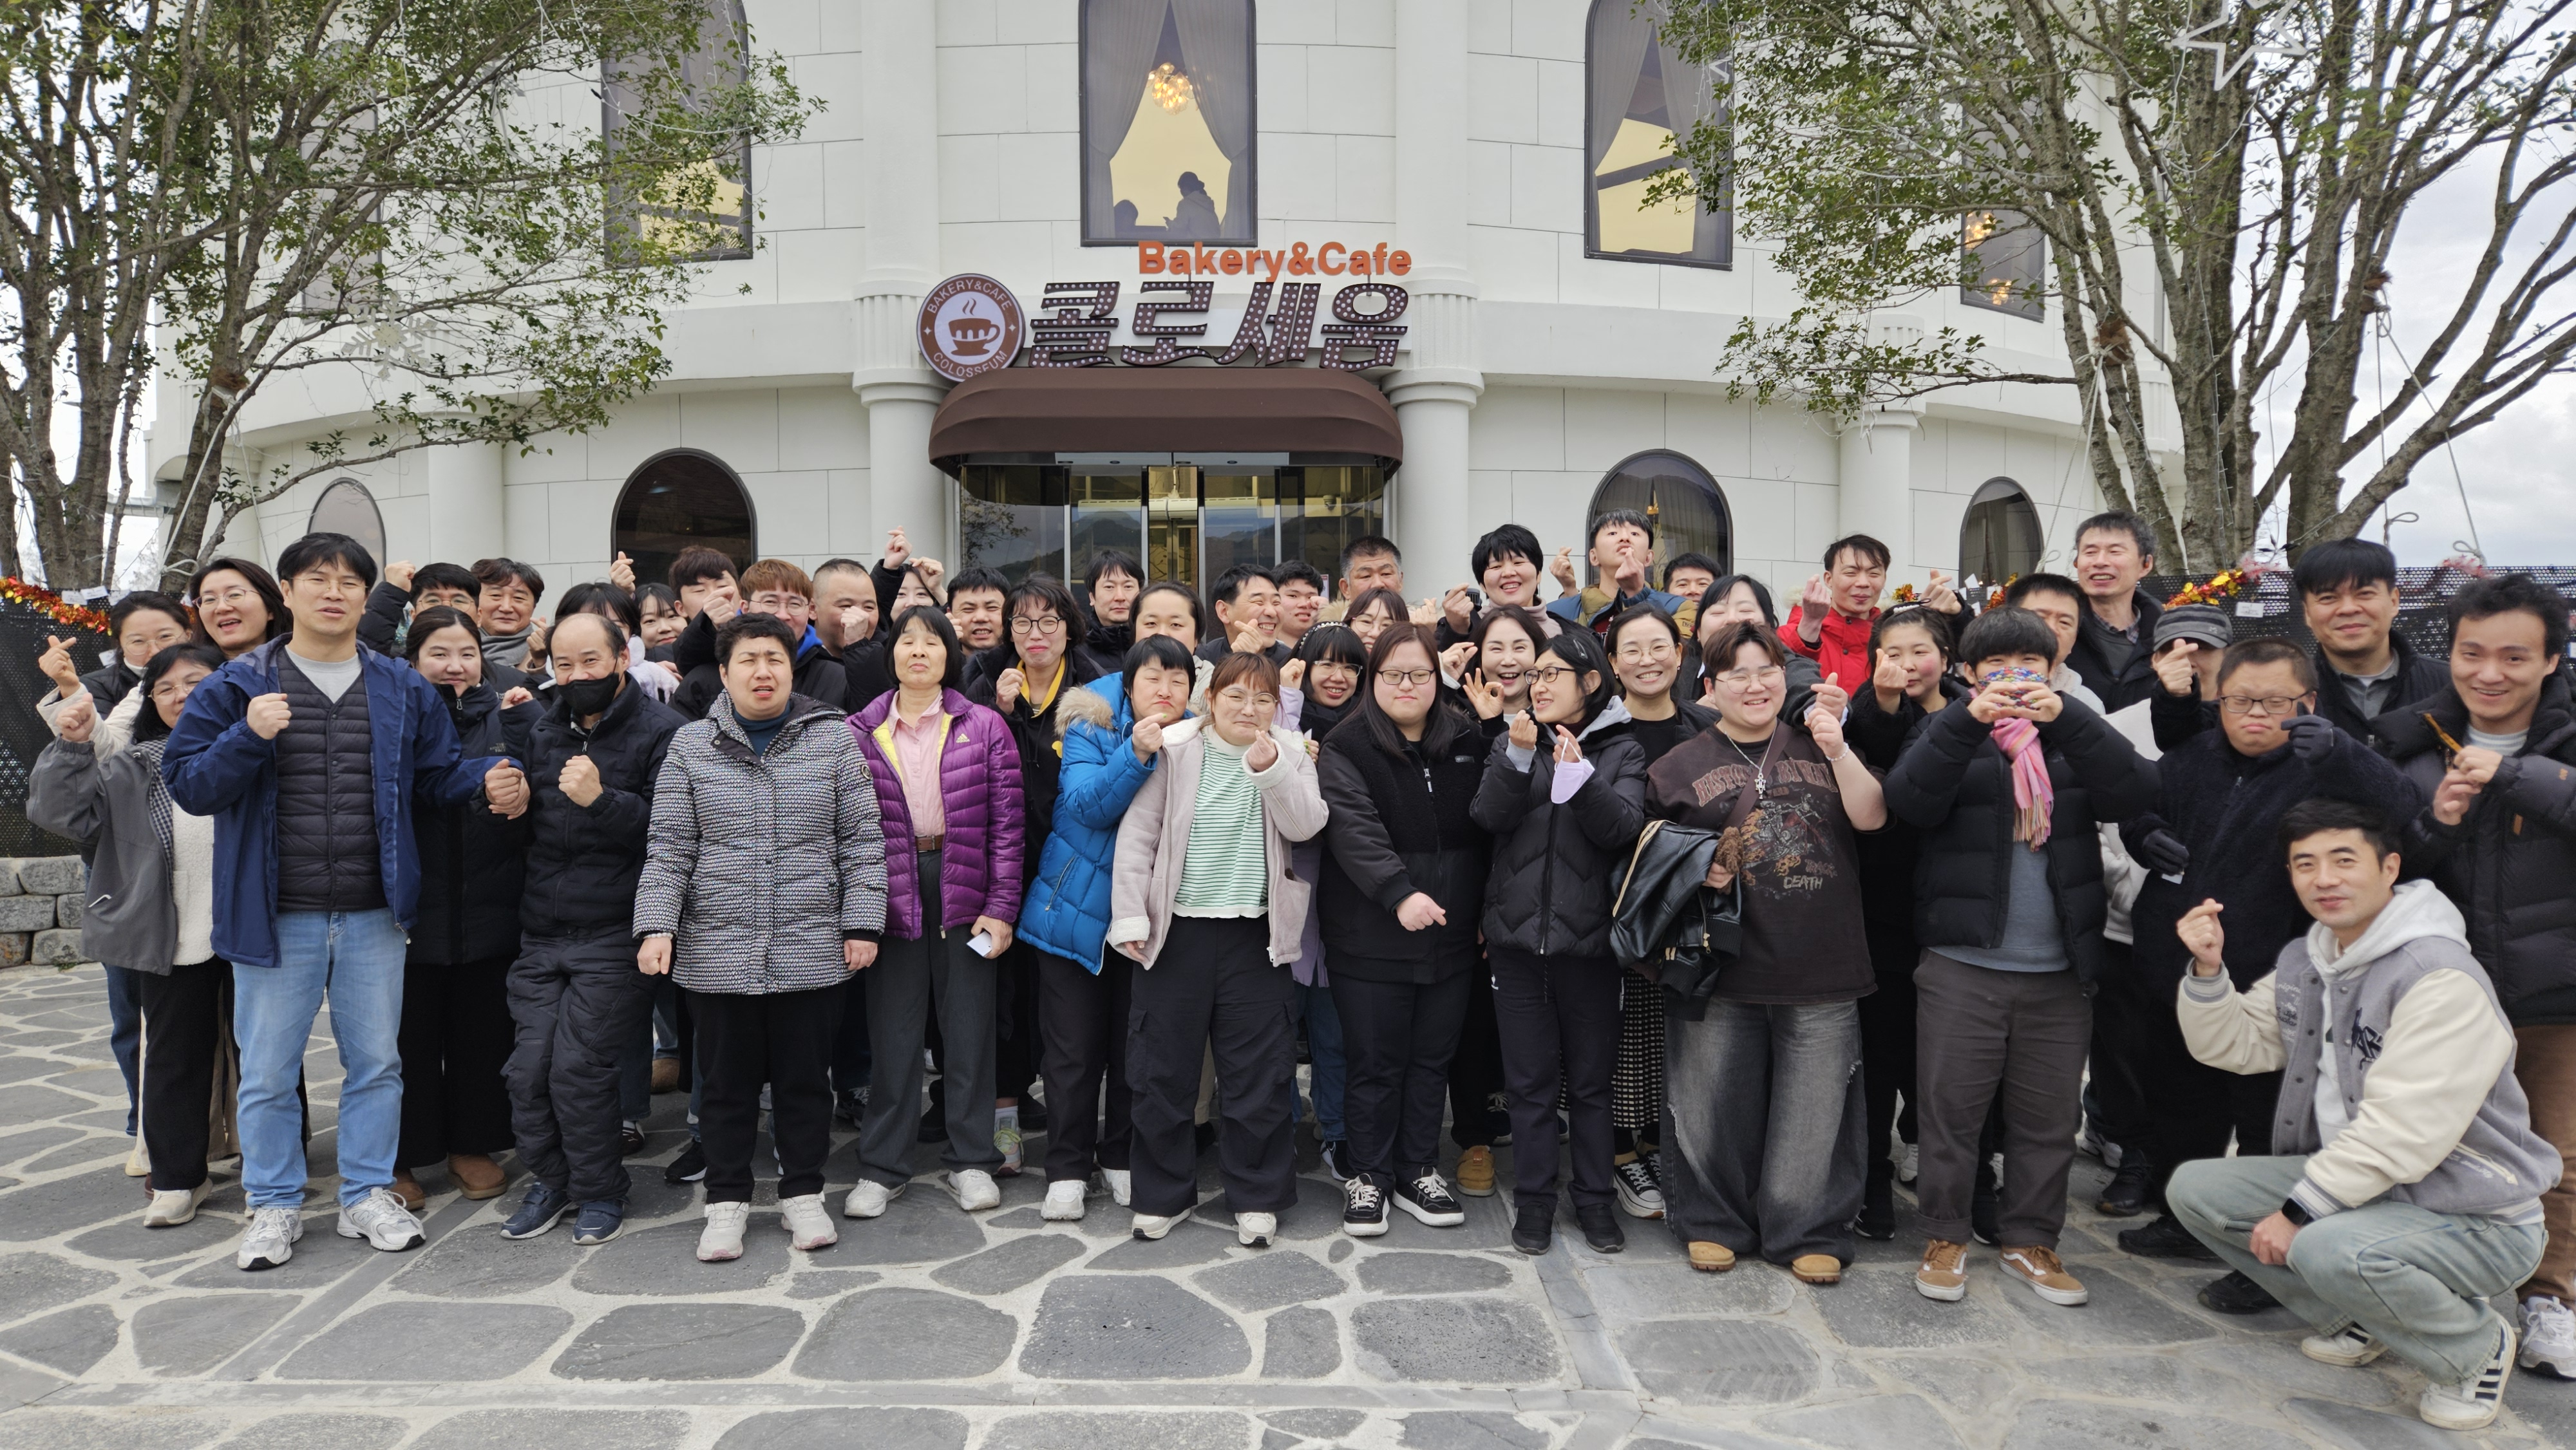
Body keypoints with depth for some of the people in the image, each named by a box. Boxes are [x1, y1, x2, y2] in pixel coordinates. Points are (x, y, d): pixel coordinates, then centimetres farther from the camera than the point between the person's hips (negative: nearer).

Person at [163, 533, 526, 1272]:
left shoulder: (403, 691, 6)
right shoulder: (237, 686, 0)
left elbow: (438, 772, 10)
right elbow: (186, 783, -3)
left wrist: (489, 778, -11)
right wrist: (249, 737, -20)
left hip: (374, 916, 2)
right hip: (274, 916, -2)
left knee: (376, 1063, 11)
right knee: (268, 1071, 9)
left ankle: (368, 1195, 26)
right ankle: (275, 1206, 26)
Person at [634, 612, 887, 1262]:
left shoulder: (834, 739, 2)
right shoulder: (692, 745, 4)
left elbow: (861, 842, 2)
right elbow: (670, 849, 3)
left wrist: (862, 922, -3)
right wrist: (656, 925, -6)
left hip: (812, 951, 0)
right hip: (719, 951, 1)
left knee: (805, 1078, 9)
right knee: (727, 1080, 10)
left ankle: (803, 1194, 25)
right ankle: (727, 1201, 25)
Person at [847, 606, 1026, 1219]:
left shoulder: (985, 727, 0)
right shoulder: (859, 731, 4)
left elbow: (1007, 822, -2)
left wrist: (1001, 907, -7)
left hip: (965, 891, -1)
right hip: (891, 894, 1)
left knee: (969, 1025, 7)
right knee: (893, 1030, 8)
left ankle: (971, 1162, 21)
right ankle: (882, 1167, 21)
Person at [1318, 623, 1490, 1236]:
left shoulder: (1467, 742, 9)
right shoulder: (1345, 749, -6)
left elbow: (1487, 827, 16)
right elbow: (1354, 830, -20)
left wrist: (1481, 910, 10)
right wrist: (1399, 893, -32)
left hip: (1451, 937, 4)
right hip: (1372, 940, -4)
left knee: (1432, 1059, 13)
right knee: (1375, 1063, 5)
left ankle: (1418, 1171, 29)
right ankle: (1368, 1177, 22)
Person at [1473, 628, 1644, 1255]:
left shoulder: (1621, 750, 2)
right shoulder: (1513, 743, 8)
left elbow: (1624, 828, -13)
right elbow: (1489, 817, -6)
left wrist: (1578, 773, -26)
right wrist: (1518, 756, -20)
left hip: (1588, 937, -1)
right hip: (1518, 933, 2)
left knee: (1590, 1077, 9)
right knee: (1530, 1078, 7)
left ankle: (1594, 1197, 23)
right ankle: (1534, 1198, 19)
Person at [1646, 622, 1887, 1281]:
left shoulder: (1819, 746, 11)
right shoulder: (1679, 766, 7)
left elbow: (1872, 817, 0)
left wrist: (1838, 750, -12)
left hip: (1820, 967, 1)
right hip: (1721, 963, -1)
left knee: (1814, 1107, 6)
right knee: (1715, 1103, 7)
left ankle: (1811, 1232, 23)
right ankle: (1712, 1222, 25)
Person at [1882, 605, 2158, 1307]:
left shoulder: (2074, 735, 10)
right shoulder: (1949, 734, 4)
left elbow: (2135, 791, -10)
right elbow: (1911, 801, -16)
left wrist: (2066, 716, -23)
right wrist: (1969, 720, -28)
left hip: (2059, 971, 2)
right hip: (1962, 965, -2)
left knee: (2048, 1118, 11)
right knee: (1953, 1110, 4)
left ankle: (2031, 1241, 26)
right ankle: (1946, 1236, 19)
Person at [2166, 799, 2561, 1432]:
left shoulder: (2442, 978, -23)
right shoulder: (2303, 958, 5)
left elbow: (2402, 1130, -27)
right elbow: (2234, 1045, 8)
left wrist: (2300, 1210, -24)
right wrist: (2208, 971, -10)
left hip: (2474, 1216, -8)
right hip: (2354, 1182, 8)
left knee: (2328, 1249, -35)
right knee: (2194, 1188, -3)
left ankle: (2477, 1346, -1)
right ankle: (2356, 1323, 15)